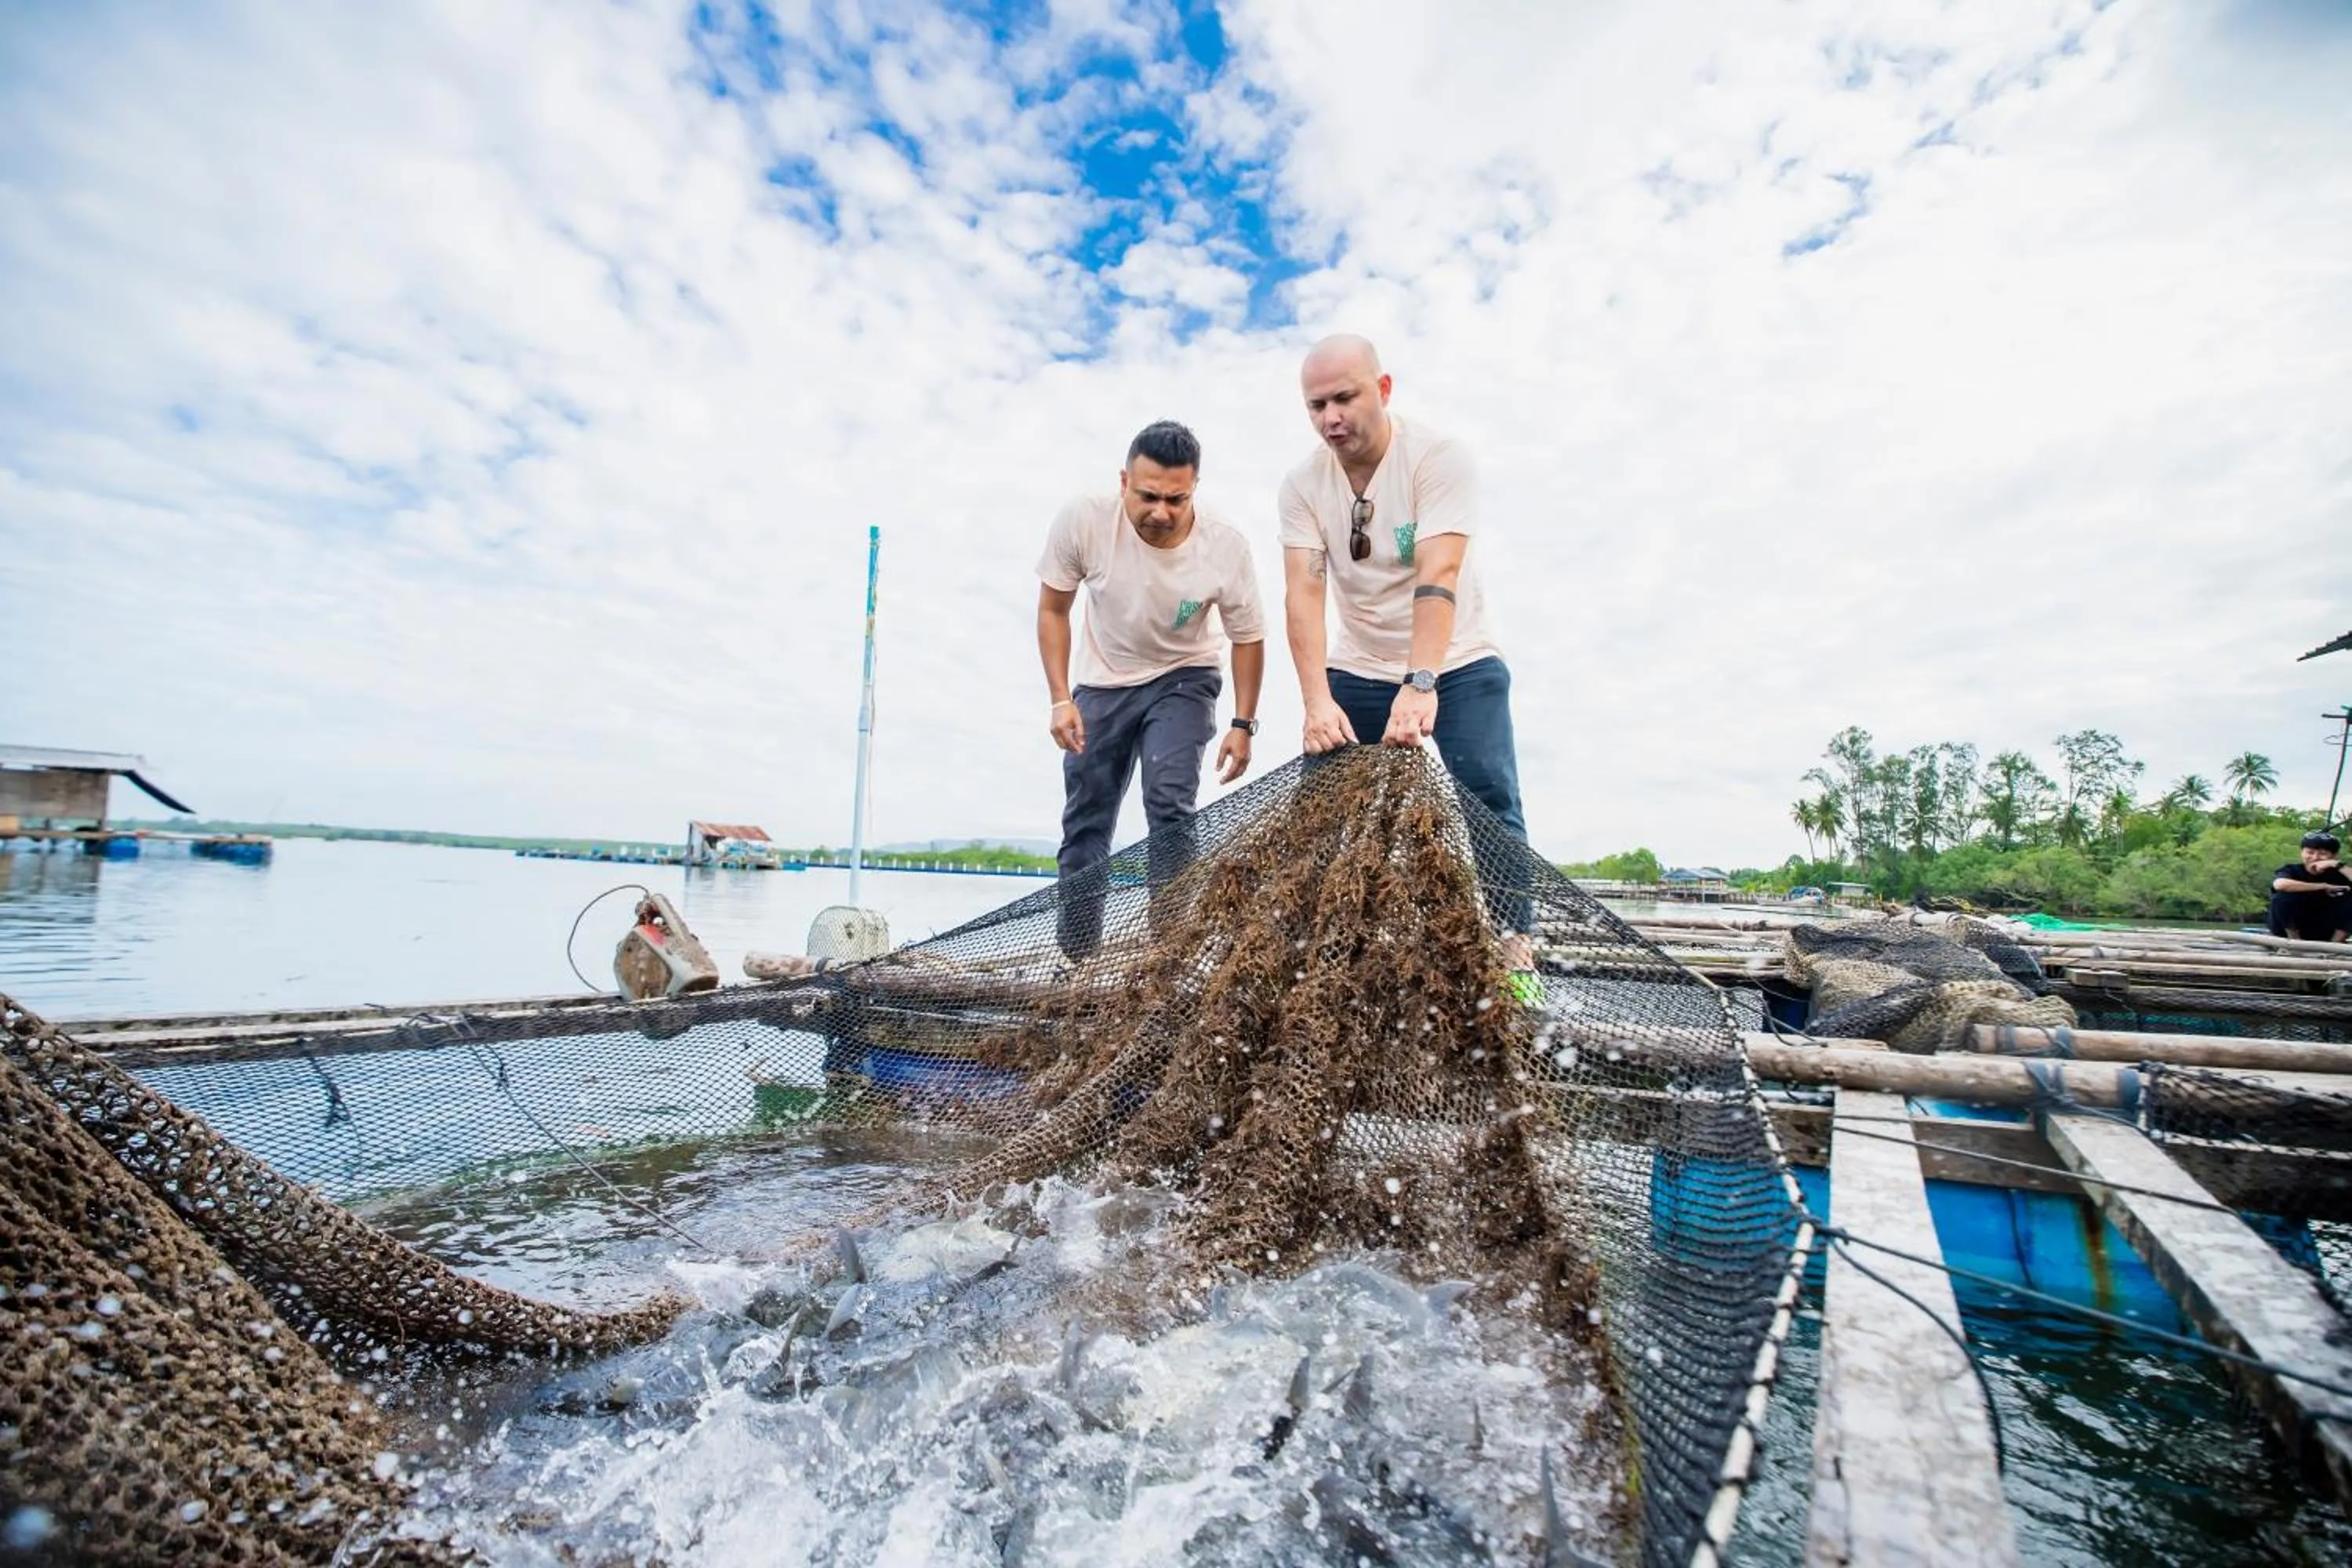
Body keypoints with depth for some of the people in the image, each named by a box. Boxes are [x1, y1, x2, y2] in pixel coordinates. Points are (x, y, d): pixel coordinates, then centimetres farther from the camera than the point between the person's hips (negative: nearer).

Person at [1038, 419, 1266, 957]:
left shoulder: (1226, 547, -26)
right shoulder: (1082, 521, -26)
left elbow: (1247, 639, -9)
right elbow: (1053, 610, -10)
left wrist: (1242, 724, -10)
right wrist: (1060, 700, -15)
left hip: (1183, 680, -1)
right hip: (1102, 682, 2)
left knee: (1170, 806, -20)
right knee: (1085, 820, 7)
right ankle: (1077, 955, 23)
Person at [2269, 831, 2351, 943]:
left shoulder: (2337, 874, -4)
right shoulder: (2293, 870, -12)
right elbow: (2280, 885, -39)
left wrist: (2338, 865, -25)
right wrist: (2324, 886, -29)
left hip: (2324, 933, 3)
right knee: (2283, 897, -30)